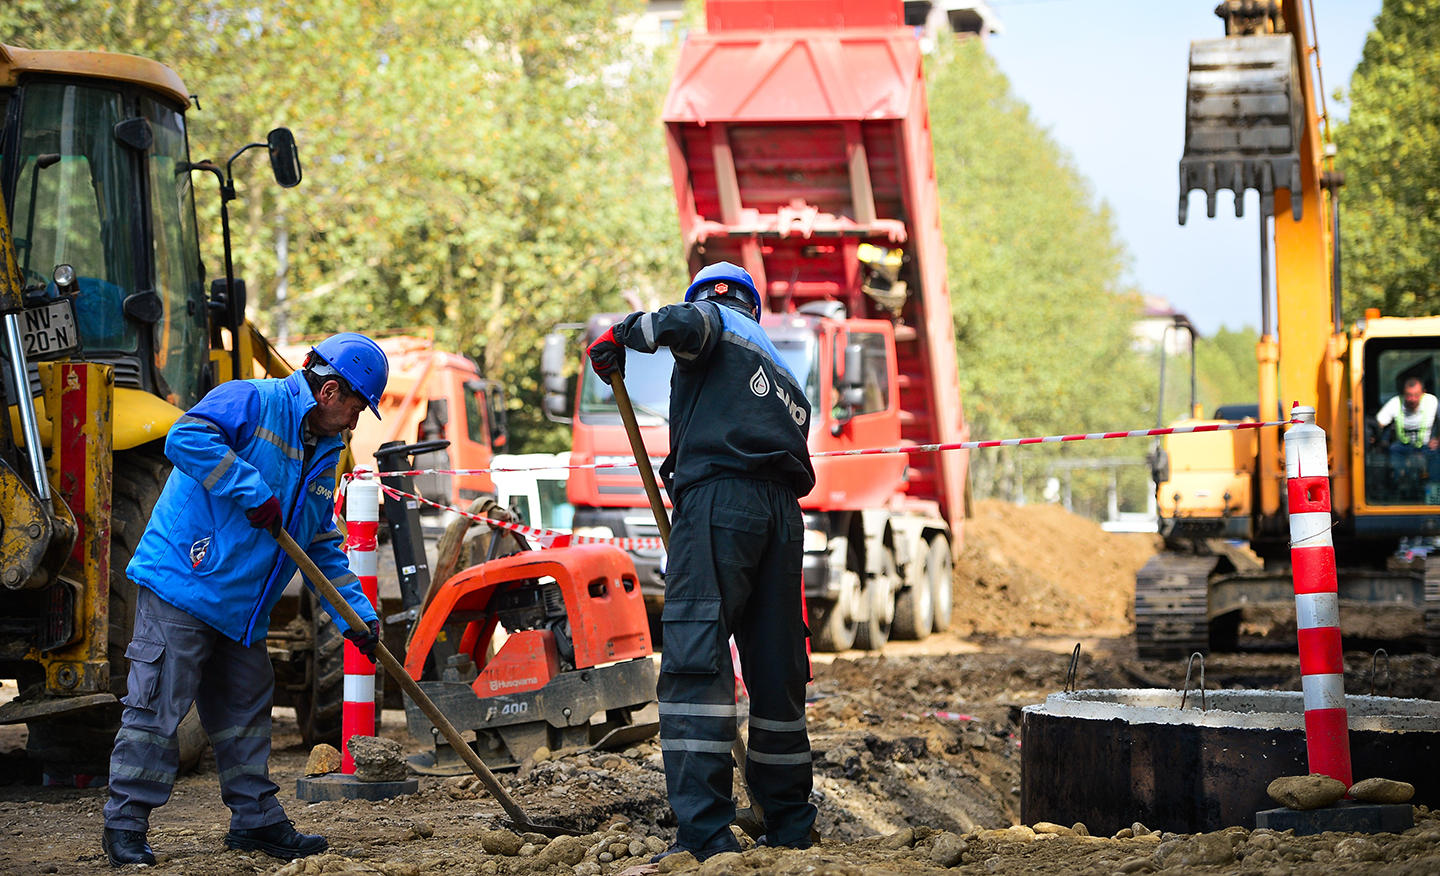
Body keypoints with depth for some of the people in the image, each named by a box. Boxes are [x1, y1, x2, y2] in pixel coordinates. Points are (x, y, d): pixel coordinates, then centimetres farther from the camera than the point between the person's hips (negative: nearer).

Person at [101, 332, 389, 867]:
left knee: (246, 709, 13)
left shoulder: (322, 457, 16)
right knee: (157, 707, -6)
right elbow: (186, 439, -26)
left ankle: (257, 820, 22)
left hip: (241, 609, 8)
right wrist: (254, 493, -25)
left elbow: (322, 551, 20)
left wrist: (358, 615, 10)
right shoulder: (251, 402, -9)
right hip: (180, 583, -8)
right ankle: (125, 825, -1)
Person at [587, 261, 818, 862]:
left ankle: (705, 832, -22)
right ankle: (789, 827, 19)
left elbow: (680, 323, -14)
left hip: (720, 498, -8)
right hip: (784, 512, 8)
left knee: (694, 660, -13)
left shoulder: (717, 317, 12)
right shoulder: (784, 375, 32)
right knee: (777, 670, 13)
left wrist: (622, 334, 5)